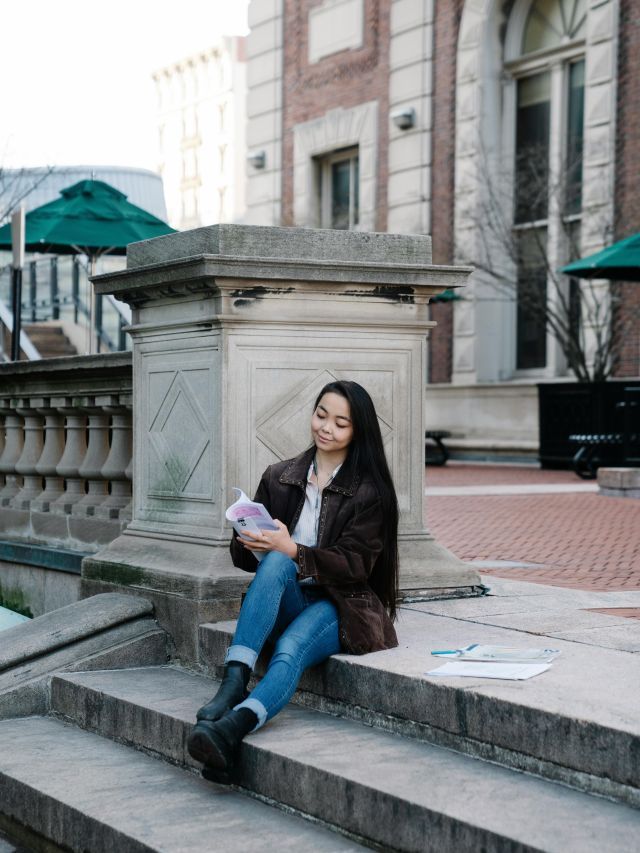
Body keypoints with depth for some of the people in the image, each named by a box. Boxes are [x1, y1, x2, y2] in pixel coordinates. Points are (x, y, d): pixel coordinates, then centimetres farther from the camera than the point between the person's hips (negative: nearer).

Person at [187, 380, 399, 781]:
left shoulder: (369, 491, 1)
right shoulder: (279, 477, 11)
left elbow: (355, 565, -9)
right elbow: (246, 560, 11)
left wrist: (293, 551, -22)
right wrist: (249, 544, -14)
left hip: (341, 607, -3)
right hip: (289, 601, 3)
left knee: (290, 650, -35)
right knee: (275, 562, -32)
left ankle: (231, 729, -59)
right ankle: (234, 683, -45)